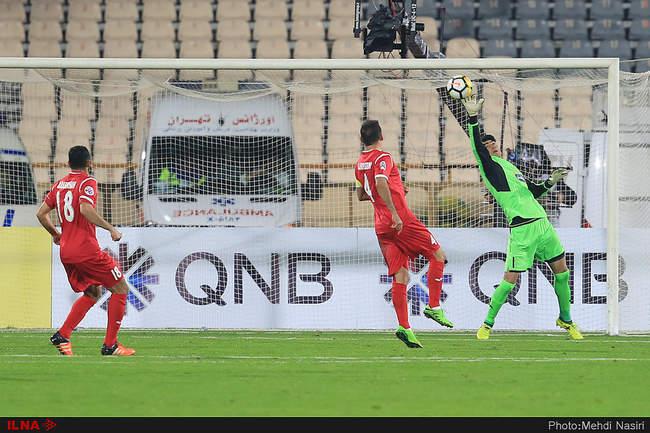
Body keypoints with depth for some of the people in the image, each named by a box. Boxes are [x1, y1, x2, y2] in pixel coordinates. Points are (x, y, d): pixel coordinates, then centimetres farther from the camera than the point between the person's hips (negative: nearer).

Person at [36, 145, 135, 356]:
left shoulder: (59, 184, 13)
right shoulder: (87, 182, -8)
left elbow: (41, 214, 16)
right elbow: (85, 209, -25)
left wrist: (55, 233, 32)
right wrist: (111, 228, -18)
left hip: (65, 252, 8)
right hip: (86, 249, -8)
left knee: (92, 293, 21)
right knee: (120, 289, 3)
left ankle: (62, 335, 6)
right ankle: (110, 344, 0)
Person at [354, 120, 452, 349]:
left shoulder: (359, 164, 16)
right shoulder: (382, 158, -8)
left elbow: (361, 195, 28)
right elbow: (381, 184, -25)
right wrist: (394, 212, -28)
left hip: (382, 227, 7)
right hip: (402, 221, -7)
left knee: (400, 276, 4)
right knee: (437, 255, 6)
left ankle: (404, 326, -7)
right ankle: (434, 307, -1)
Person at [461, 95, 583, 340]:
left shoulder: (509, 167, 23)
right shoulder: (489, 165, 1)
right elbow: (477, 146, -17)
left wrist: (550, 182, 16)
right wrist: (473, 118, -27)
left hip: (542, 224, 7)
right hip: (522, 230, -7)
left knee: (561, 271, 9)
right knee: (510, 279, -9)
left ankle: (565, 320, 26)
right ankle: (487, 325, 6)